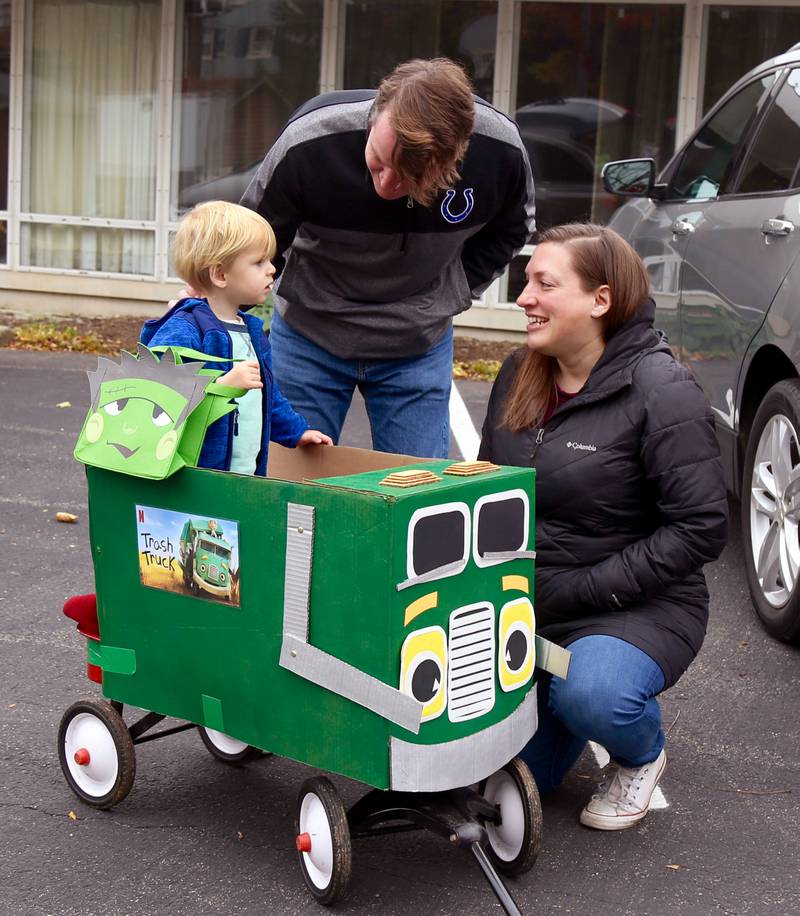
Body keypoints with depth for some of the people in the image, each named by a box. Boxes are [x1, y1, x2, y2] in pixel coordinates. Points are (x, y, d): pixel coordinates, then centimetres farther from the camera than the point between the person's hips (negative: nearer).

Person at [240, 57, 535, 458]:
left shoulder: (501, 151, -21)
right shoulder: (307, 143, -28)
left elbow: (511, 229, 5)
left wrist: (453, 294, -2)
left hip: (420, 347, 1)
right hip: (308, 338, -1)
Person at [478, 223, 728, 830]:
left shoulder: (662, 392, -16)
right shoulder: (518, 376, 4)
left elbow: (700, 529, -18)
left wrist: (582, 589, -19)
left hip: (638, 609, -6)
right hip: (526, 602, 6)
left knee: (589, 695, -35)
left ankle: (644, 754, 1)